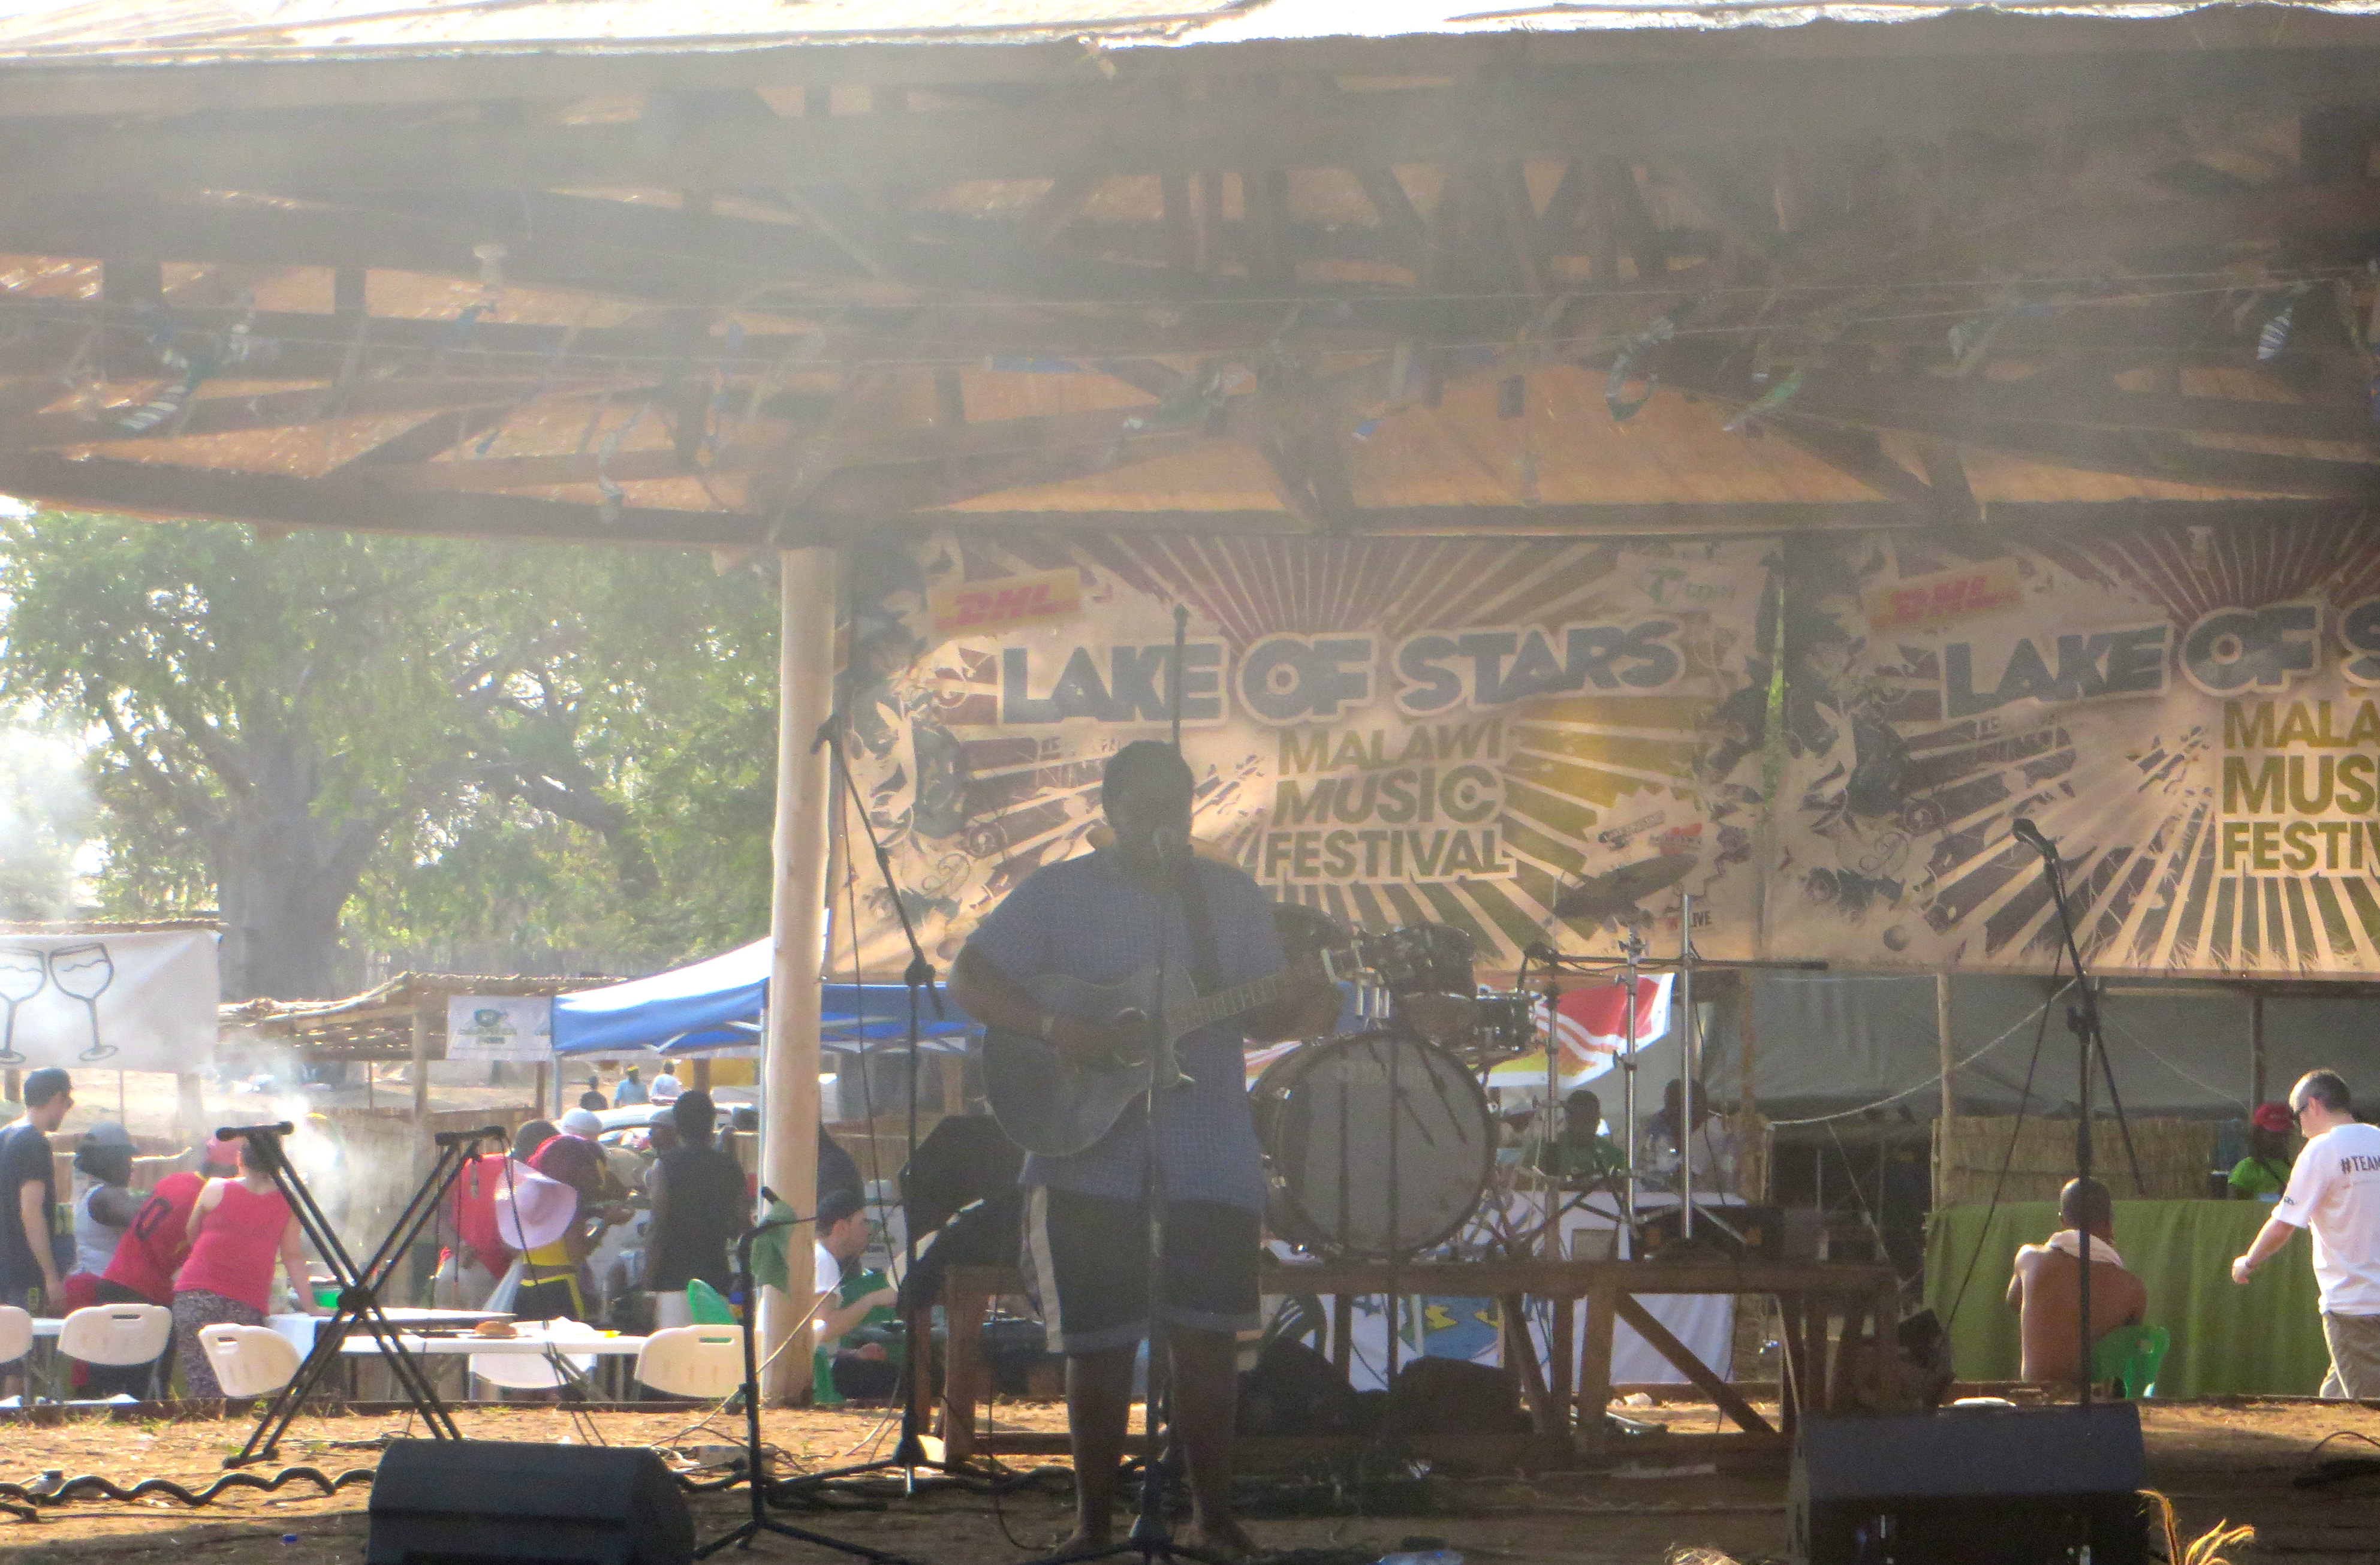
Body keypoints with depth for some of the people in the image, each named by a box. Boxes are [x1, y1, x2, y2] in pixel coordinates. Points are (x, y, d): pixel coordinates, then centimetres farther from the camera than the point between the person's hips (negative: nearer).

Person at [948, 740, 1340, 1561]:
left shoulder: (1233, 898, 11)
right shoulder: (1056, 894, 1)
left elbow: (1260, 1016, 12)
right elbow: (968, 983, -2)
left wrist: (1305, 1009, -11)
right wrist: (1056, 1027, -17)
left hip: (1210, 1166, 2)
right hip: (1089, 1164, -2)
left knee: (1206, 1339, 0)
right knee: (1100, 1347, -1)